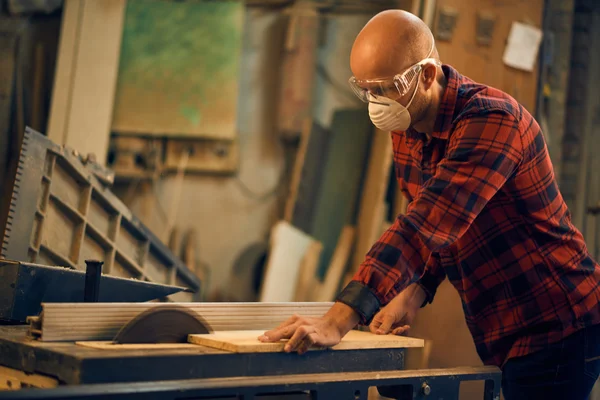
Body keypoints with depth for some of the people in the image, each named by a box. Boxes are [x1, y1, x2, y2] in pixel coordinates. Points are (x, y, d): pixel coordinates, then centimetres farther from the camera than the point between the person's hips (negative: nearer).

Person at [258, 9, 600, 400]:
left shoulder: (491, 120, -25)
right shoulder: (405, 130, 3)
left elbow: (427, 225, -36)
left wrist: (339, 320, -42)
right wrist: (415, 291, -7)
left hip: (556, 330, -8)